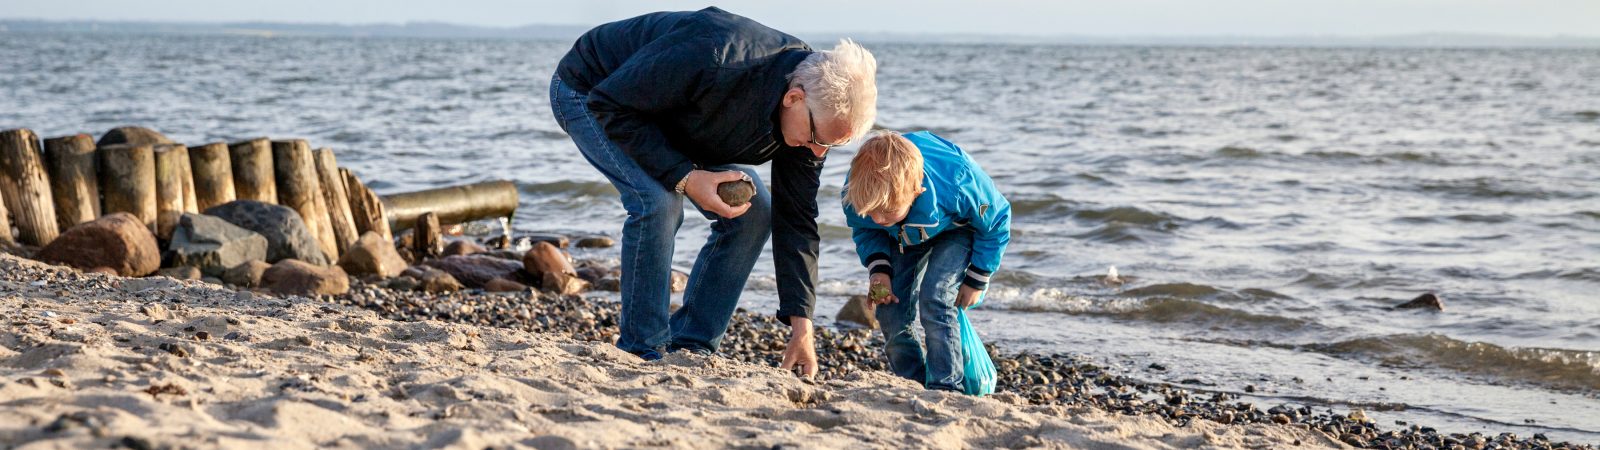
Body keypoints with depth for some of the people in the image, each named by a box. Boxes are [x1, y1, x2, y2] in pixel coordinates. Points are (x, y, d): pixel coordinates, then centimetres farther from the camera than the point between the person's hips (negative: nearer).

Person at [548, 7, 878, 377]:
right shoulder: (713, 63, -43)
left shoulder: (816, 116, -19)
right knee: (658, 200, -30)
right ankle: (642, 350, -15)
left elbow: (796, 219, -12)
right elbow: (609, 103, -32)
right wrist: (684, 177, -37)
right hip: (589, 92, -7)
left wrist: (801, 326, -16)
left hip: (670, 117, 7)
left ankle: (690, 347, 2)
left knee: (755, 211, -5)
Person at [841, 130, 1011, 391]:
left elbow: (996, 222, -21)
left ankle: (946, 389, -15)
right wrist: (878, 270, -26)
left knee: (934, 301, -24)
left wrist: (976, 281, -14)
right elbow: (864, 231, -7)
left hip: (956, 230, -4)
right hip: (904, 237, 4)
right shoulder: (856, 191, -35)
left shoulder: (957, 186, -44)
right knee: (890, 313, -8)